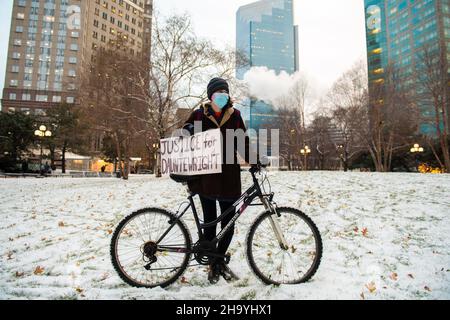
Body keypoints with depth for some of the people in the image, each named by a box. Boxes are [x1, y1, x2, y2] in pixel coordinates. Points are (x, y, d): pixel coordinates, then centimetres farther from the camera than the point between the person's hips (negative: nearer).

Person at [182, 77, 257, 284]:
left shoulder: (234, 115, 7)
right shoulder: (199, 115, 2)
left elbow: (242, 141, 11)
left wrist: (252, 161, -2)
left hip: (229, 177, 2)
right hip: (206, 177, -1)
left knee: (229, 223, 6)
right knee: (210, 221, 7)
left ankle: (219, 260, 28)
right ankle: (213, 264, 25)